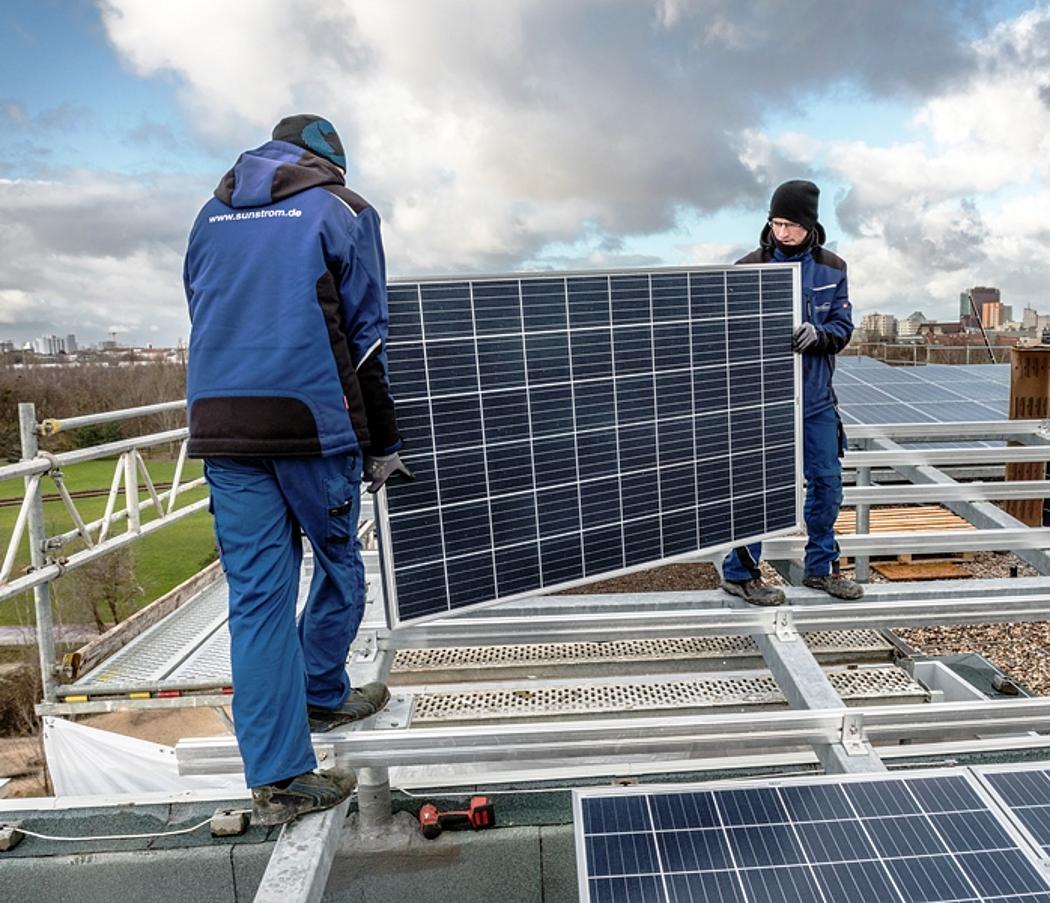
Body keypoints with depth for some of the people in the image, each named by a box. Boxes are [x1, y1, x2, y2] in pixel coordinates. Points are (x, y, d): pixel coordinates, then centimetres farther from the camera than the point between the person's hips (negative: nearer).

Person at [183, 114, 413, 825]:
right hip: (311, 421, -4)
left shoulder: (212, 215, 20)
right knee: (340, 565, 17)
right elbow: (366, 334, 0)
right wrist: (383, 444, 5)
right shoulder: (341, 210, 5)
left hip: (220, 425, 5)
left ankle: (277, 778, 7)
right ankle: (322, 695, 35)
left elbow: (207, 321, 21)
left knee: (257, 593, 4)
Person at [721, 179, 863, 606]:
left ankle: (821, 567, 30)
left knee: (827, 483, 11)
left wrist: (818, 334, -18)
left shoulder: (832, 268, 4)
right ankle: (739, 572, 15)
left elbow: (843, 327, 3)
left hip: (817, 398, 5)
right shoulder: (750, 267, -6)